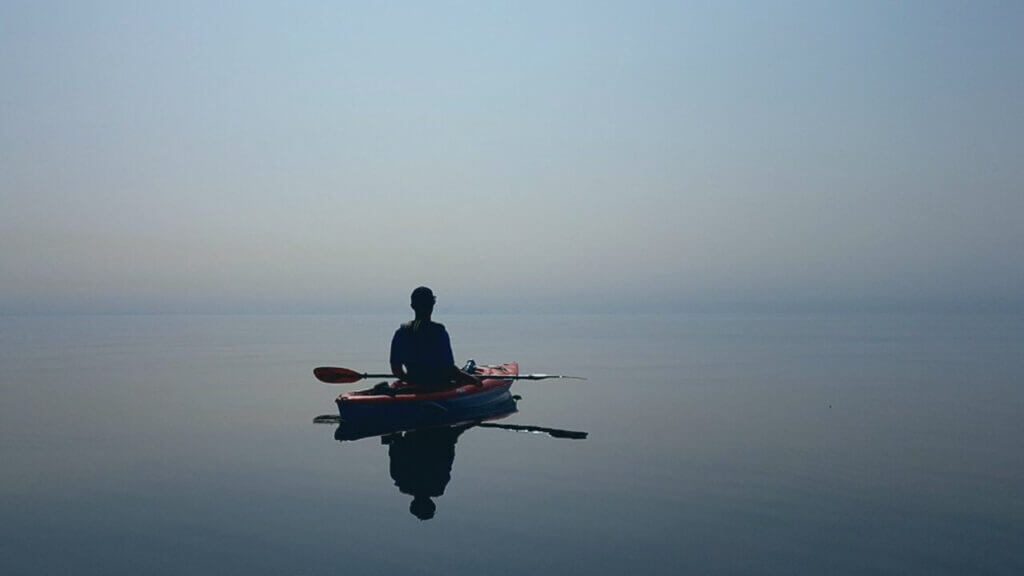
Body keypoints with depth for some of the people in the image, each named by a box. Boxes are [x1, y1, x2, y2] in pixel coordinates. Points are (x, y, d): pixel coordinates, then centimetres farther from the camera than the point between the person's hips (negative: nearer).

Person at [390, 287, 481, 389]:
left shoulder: (400, 333, -4)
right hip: (439, 387, -5)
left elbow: (395, 370, 0)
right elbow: (449, 368, -16)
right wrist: (471, 378, -2)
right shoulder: (439, 331, -15)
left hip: (414, 387, 5)